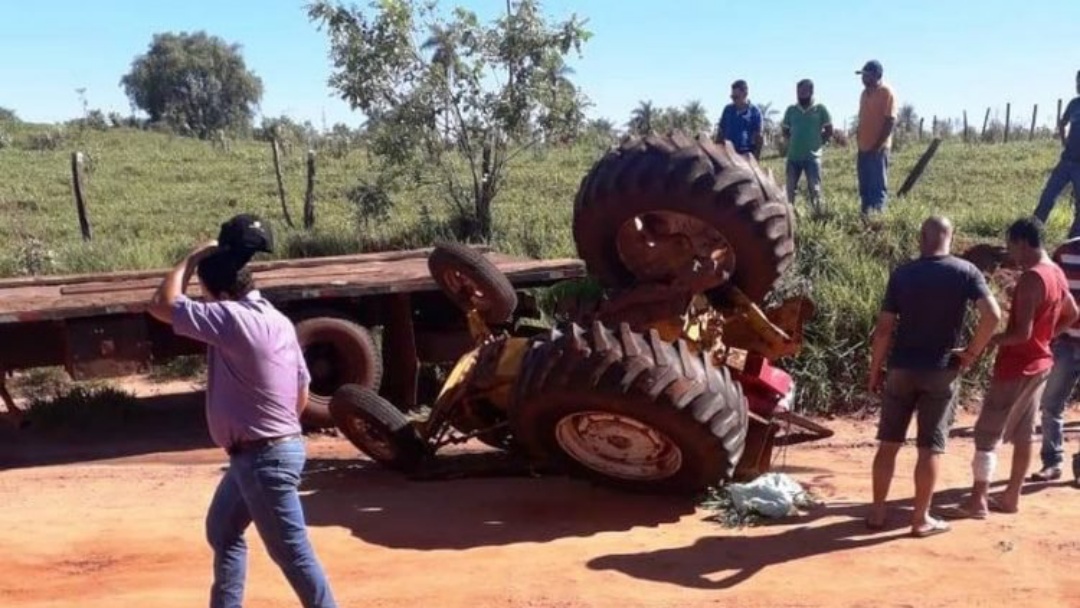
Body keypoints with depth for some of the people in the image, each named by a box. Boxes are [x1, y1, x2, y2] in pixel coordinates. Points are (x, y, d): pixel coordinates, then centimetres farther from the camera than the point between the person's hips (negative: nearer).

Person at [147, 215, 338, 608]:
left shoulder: (231, 318, -21)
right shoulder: (277, 321, 6)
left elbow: (162, 305, -17)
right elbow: (302, 395, 10)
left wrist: (191, 260, -6)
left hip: (264, 457, -10)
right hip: (260, 452, 10)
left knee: (292, 553, -1)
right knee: (223, 530, 25)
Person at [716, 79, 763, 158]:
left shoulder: (754, 112, -4)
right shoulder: (728, 110, 7)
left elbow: (758, 137, -3)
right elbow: (720, 132, 12)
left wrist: (755, 157, -9)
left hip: (746, 155, -3)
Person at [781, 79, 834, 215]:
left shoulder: (820, 109, 0)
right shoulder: (791, 110, 7)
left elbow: (829, 131, 5)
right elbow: (785, 130, 16)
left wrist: (817, 141, 0)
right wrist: (794, 141, 4)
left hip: (812, 156, -3)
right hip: (793, 156, 3)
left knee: (815, 189, -3)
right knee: (790, 188, 7)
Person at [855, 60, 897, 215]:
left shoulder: (886, 93, -9)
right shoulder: (865, 93, 15)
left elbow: (891, 121, -14)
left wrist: (878, 145, -17)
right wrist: (859, 142, 13)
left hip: (878, 149, -8)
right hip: (864, 148, 8)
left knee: (878, 186, -4)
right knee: (864, 186, 10)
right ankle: (866, 214, 15)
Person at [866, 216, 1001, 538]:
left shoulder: (902, 274, -1)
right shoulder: (966, 272, -3)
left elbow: (884, 328, -3)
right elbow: (993, 315, -16)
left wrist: (874, 370, 5)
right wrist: (971, 352, -4)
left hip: (902, 368, 1)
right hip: (941, 372, -1)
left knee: (888, 443, 10)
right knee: (929, 448, 6)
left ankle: (877, 512, 15)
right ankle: (921, 519, 12)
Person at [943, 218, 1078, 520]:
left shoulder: (1031, 279, -22)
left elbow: (1021, 333, -26)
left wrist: (987, 341, -15)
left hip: (1016, 367, -10)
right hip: (1039, 364, 10)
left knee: (987, 434, -4)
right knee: (1023, 433, 14)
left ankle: (977, 501, -1)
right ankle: (1011, 497, 22)